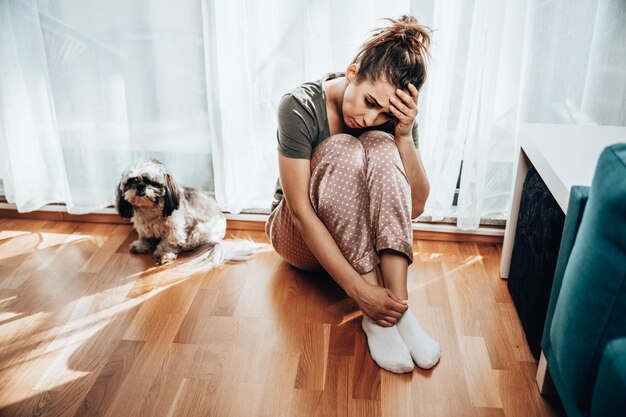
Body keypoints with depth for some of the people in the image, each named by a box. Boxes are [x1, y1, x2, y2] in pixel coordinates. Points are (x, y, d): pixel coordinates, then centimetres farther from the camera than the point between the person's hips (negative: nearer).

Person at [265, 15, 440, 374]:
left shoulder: (394, 118, -12)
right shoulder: (300, 107, -24)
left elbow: (415, 206, -16)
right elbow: (302, 212, -29)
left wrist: (405, 136, -30)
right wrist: (359, 290, -35)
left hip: (363, 238, 3)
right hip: (300, 238, -2)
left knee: (381, 146, -27)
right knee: (341, 150, -32)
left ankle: (398, 302, -33)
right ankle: (375, 316, -33)